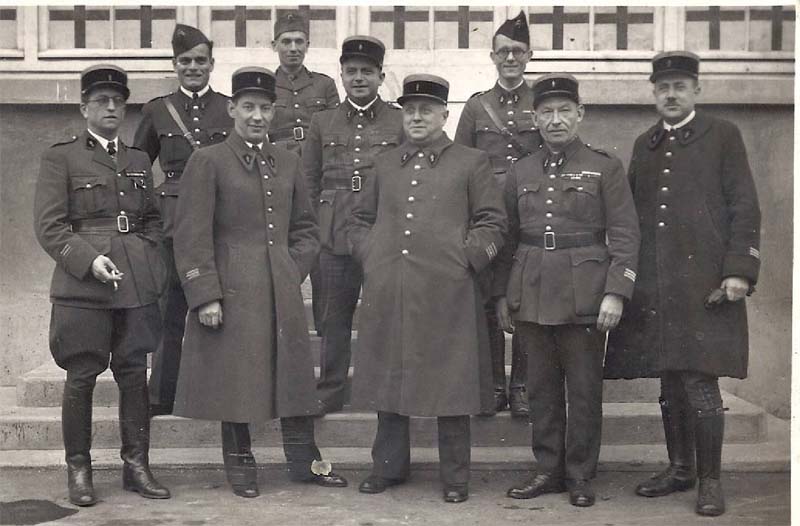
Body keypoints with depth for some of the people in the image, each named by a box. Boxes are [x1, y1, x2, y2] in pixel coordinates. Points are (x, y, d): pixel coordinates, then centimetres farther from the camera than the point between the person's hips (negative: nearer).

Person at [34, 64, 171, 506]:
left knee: (134, 374, 5)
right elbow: (48, 226, -5)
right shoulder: (60, 158, 2)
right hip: (81, 286, -4)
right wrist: (89, 259, -16)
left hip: (136, 284, 4)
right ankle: (78, 470, 11)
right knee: (81, 377, 0)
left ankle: (136, 466, 14)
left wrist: (146, 256, 6)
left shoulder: (139, 161, 18)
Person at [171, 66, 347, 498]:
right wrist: (205, 296, -14)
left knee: (294, 372, 8)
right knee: (234, 377, 3)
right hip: (232, 292, -4)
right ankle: (240, 465, 17)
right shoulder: (208, 162, -4)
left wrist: (294, 269, 4)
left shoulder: (288, 163, 12)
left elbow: (306, 228, 19)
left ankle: (304, 461, 19)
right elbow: (192, 236, -8)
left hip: (283, 290, 5)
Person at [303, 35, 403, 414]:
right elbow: (309, 181, 14)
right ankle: (330, 392, 17)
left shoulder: (401, 123, 4)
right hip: (335, 237, 2)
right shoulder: (322, 123, 10)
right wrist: (321, 222, 8)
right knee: (334, 317, 7)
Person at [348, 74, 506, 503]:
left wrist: (465, 259, -6)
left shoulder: (471, 163, 5)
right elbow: (359, 221, 22)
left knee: (450, 383, 0)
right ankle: (389, 466, 23)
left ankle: (455, 477, 11)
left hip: (447, 295, -3)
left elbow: (492, 222, 3)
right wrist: (370, 257, 8)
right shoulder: (385, 165, 16)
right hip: (386, 295, 4)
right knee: (388, 380, 9)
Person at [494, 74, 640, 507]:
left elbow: (625, 234, -4)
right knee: (541, 386, 9)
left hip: (583, 292, -3)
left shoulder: (605, 167, 0)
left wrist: (615, 293, -13)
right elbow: (508, 237, 14)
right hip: (531, 292, 4)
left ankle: (581, 476, 14)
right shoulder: (521, 172, 10)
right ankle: (548, 470, 20)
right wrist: (502, 294, 10)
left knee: (584, 388, 3)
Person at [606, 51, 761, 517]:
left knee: (700, 382, -7)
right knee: (670, 382, 10)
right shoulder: (644, 145, 17)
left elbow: (745, 208, -2)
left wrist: (739, 270, -11)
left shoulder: (723, 136, 3)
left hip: (704, 282, -5)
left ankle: (710, 480, 4)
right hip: (654, 286, 5)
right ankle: (680, 469, 23)